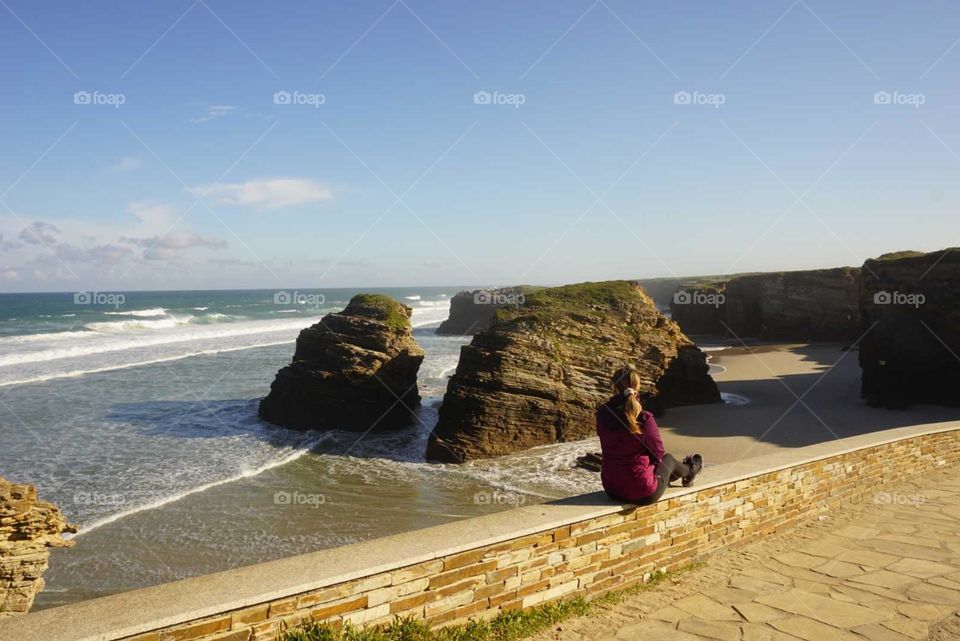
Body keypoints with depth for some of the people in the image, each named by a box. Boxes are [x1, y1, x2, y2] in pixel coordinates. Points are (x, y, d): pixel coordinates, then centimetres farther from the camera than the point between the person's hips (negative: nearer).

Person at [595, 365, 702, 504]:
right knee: (668, 459, 28)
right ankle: (689, 472, 59)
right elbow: (658, 453, -11)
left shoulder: (603, 413, -11)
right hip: (642, 493, -4)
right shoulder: (644, 418, -23)